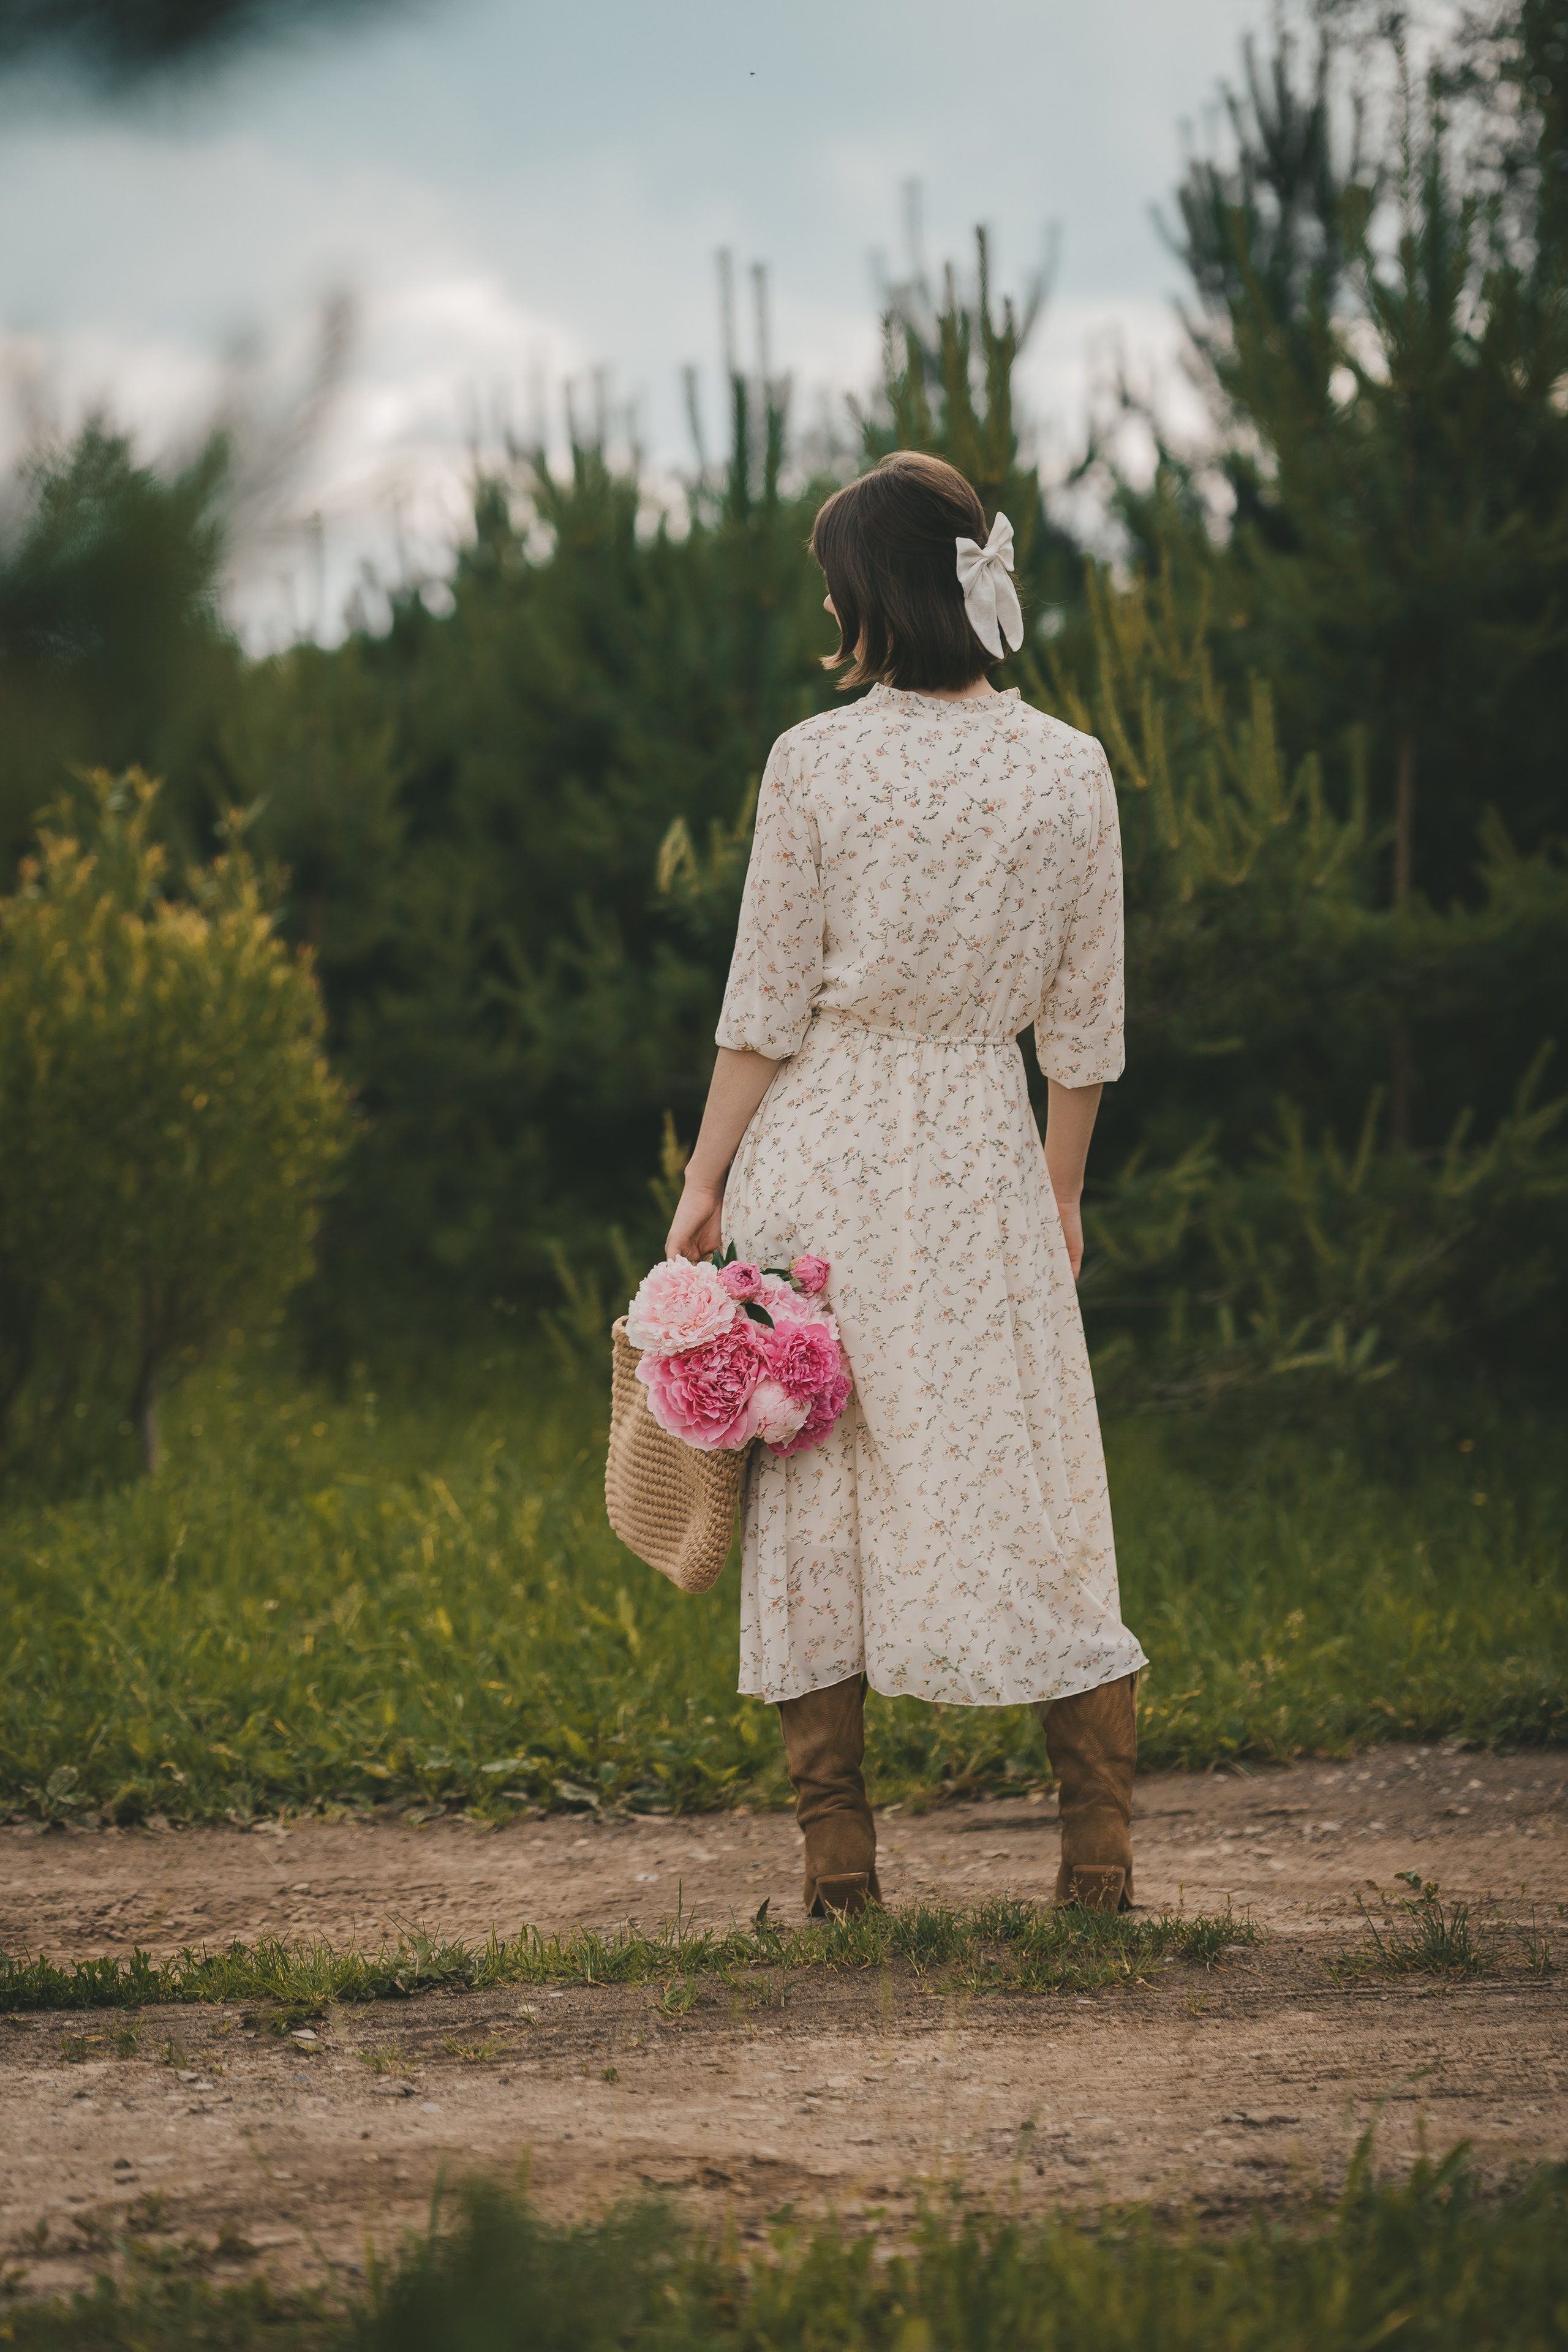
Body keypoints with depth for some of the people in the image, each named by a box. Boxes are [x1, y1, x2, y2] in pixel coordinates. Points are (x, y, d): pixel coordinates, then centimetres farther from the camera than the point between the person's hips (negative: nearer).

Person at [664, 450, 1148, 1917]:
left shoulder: (816, 763, -7)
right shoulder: (1069, 769, -1)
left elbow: (767, 1005, -5)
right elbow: (1082, 1019, 4)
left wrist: (706, 1175, 4)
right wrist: (1063, 1189, 16)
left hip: (818, 1144, -1)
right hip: (984, 1155, 1)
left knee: (811, 1494, 6)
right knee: (1021, 1492, 6)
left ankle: (838, 1867, 6)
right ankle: (1101, 1863, 2)